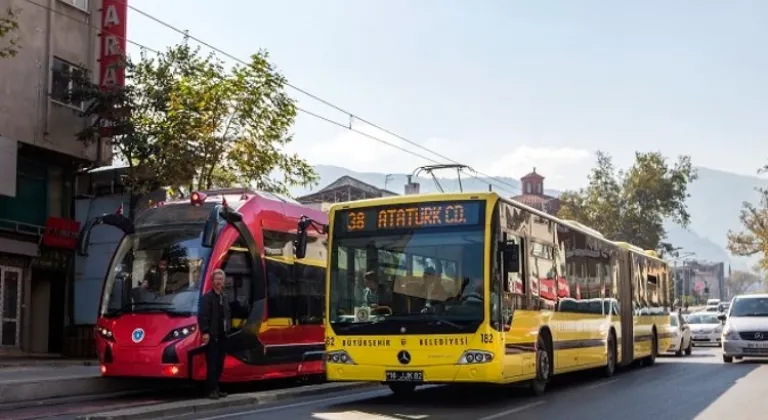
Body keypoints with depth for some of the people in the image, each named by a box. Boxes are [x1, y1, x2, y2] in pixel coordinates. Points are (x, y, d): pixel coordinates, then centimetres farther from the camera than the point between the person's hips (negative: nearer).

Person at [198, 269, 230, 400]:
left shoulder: (224, 298, 17)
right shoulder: (207, 297, -8)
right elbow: (202, 317, -15)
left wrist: (227, 329, 13)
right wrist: (205, 332, -21)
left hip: (222, 336, 7)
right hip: (212, 336, -7)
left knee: (220, 364, 11)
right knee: (212, 364, -7)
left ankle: (216, 388, 18)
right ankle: (212, 390, -3)